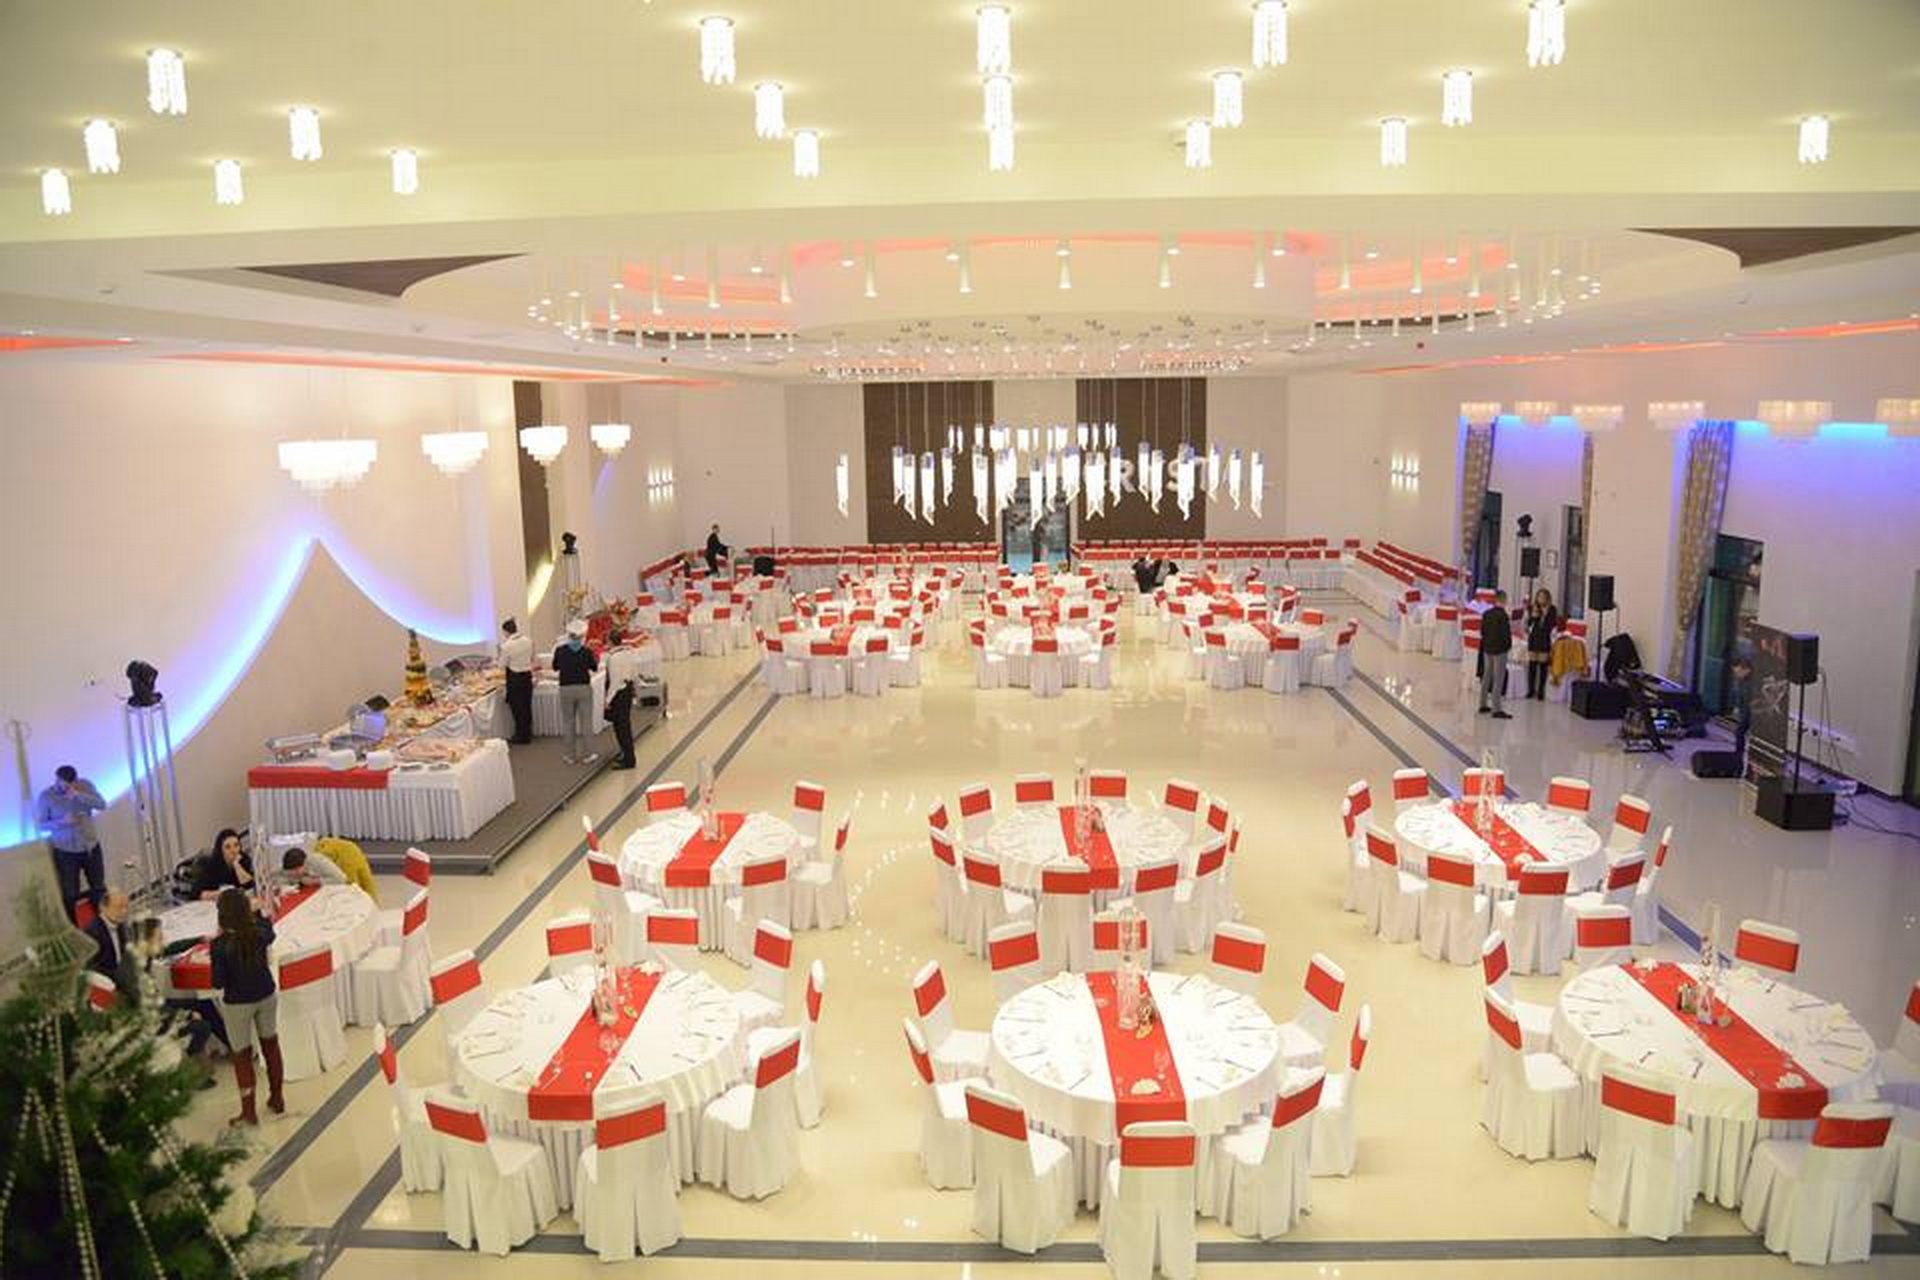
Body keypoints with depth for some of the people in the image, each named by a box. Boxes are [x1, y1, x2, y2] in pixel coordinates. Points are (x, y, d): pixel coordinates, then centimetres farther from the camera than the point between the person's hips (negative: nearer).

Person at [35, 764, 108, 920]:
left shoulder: (85, 785, -5)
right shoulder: (46, 796, -11)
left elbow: (102, 804, -16)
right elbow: (39, 825, -7)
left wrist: (78, 795, -28)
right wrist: (62, 822, -24)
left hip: (91, 847, 3)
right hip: (65, 852, -3)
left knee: (99, 889, 14)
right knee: (70, 895, 2)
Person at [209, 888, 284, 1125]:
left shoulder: (220, 945, -24)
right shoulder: (261, 932, -14)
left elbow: (218, 983, -16)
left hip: (237, 1004, -3)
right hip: (266, 996, 4)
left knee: (242, 1056, 10)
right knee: (271, 1046, 19)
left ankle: (248, 1112, 18)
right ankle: (276, 1099, 32)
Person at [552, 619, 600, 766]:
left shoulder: (560, 651, -7)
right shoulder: (587, 651, -9)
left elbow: (555, 668, 8)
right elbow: (594, 668, 6)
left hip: (566, 689, 1)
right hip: (584, 688, -1)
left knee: (568, 722, 11)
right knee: (584, 721, 9)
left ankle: (571, 756, 15)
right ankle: (584, 754, 12)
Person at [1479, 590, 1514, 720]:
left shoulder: (1486, 614, 4)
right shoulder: (1503, 615, -17)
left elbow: (1482, 632, 8)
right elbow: (1506, 634, -17)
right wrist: (1509, 645, 0)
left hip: (1487, 649, 7)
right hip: (1499, 650, -7)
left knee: (1486, 677, 16)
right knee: (1498, 679, -4)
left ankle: (1483, 705, 24)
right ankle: (1497, 709, -4)